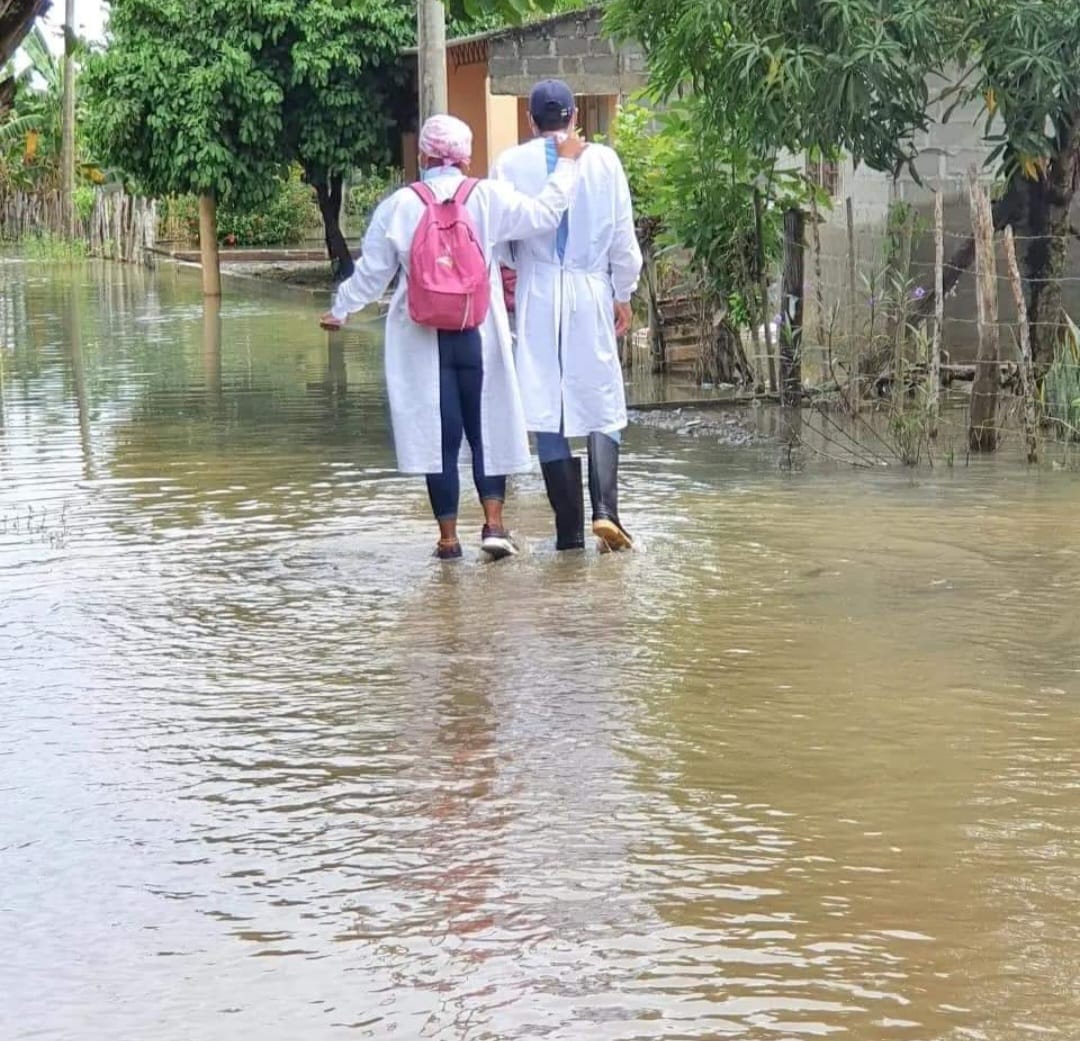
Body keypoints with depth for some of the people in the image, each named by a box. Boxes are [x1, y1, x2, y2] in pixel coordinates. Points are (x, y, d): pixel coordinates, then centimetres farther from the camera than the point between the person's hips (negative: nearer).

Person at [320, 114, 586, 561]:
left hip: (422, 340, 0)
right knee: (486, 428, 10)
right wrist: (566, 162, 11)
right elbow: (544, 214, -1)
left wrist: (340, 309, 18)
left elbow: (372, 271, 3)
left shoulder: (399, 206, -2)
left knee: (439, 435, 3)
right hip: (479, 336, 0)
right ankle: (493, 523, 0)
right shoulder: (488, 197, -4)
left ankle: (448, 536, 5)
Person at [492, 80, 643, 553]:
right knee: (602, 403, 6)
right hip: (591, 292, 0)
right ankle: (605, 509, -13)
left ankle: (569, 528, 4)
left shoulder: (510, 164, -2)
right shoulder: (603, 161, -1)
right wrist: (623, 294, 14)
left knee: (546, 410, 4)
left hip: (536, 298, 0)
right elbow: (623, 234, 3)